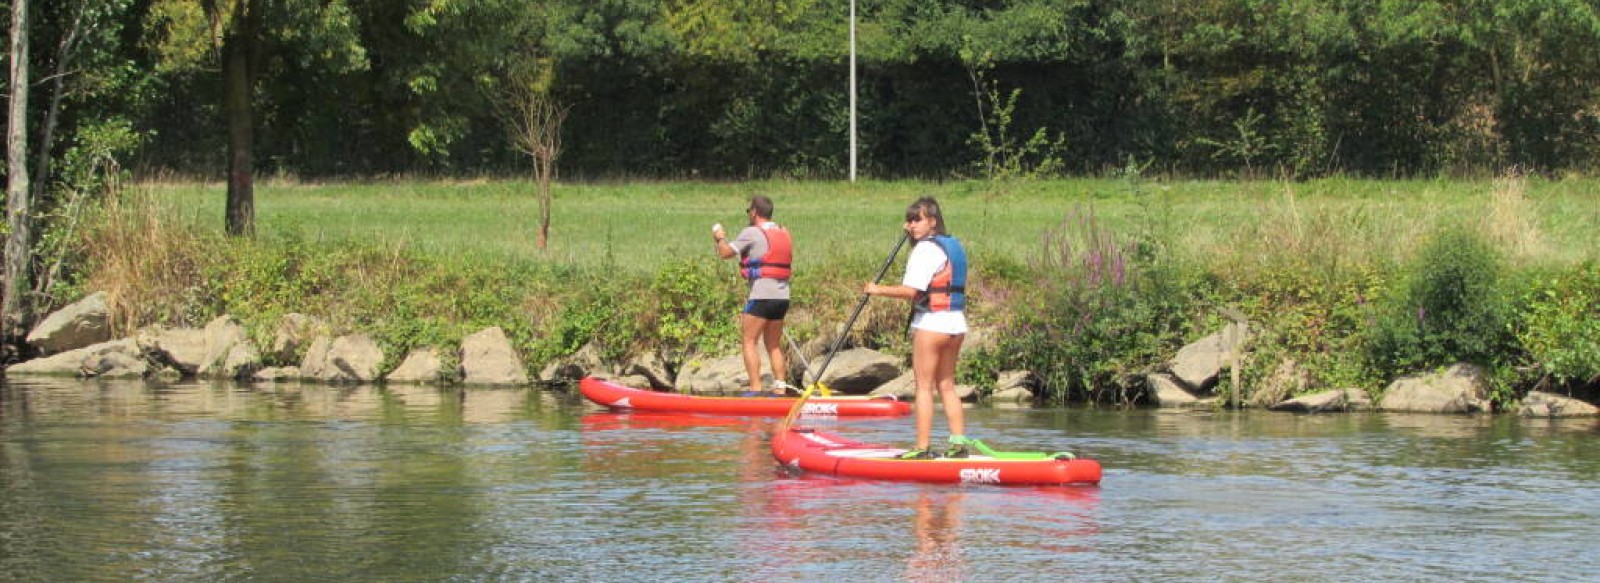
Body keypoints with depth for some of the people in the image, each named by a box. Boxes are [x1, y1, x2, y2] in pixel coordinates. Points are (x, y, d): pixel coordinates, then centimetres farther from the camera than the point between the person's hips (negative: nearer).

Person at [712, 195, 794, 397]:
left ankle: (755, 388, -9)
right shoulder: (784, 234, 14)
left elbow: (725, 252, -8)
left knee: (749, 341, -2)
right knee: (774, 344, 15)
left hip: (762, 296, -7)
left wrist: (719, 237, 13)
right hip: (783, 297, 7)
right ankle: (780, 389, 10)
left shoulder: (752, 233, -8)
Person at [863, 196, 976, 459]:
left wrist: (877, 290, -6)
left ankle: (922, 448, -4)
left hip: (931, 323, -9)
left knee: (924, 386, -3)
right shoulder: (954, 245, 13)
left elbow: (910, 291, -20)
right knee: (946, 385, 14)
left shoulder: (926, 249, -14)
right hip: (957, 323, 9)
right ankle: (959, 442, 11)